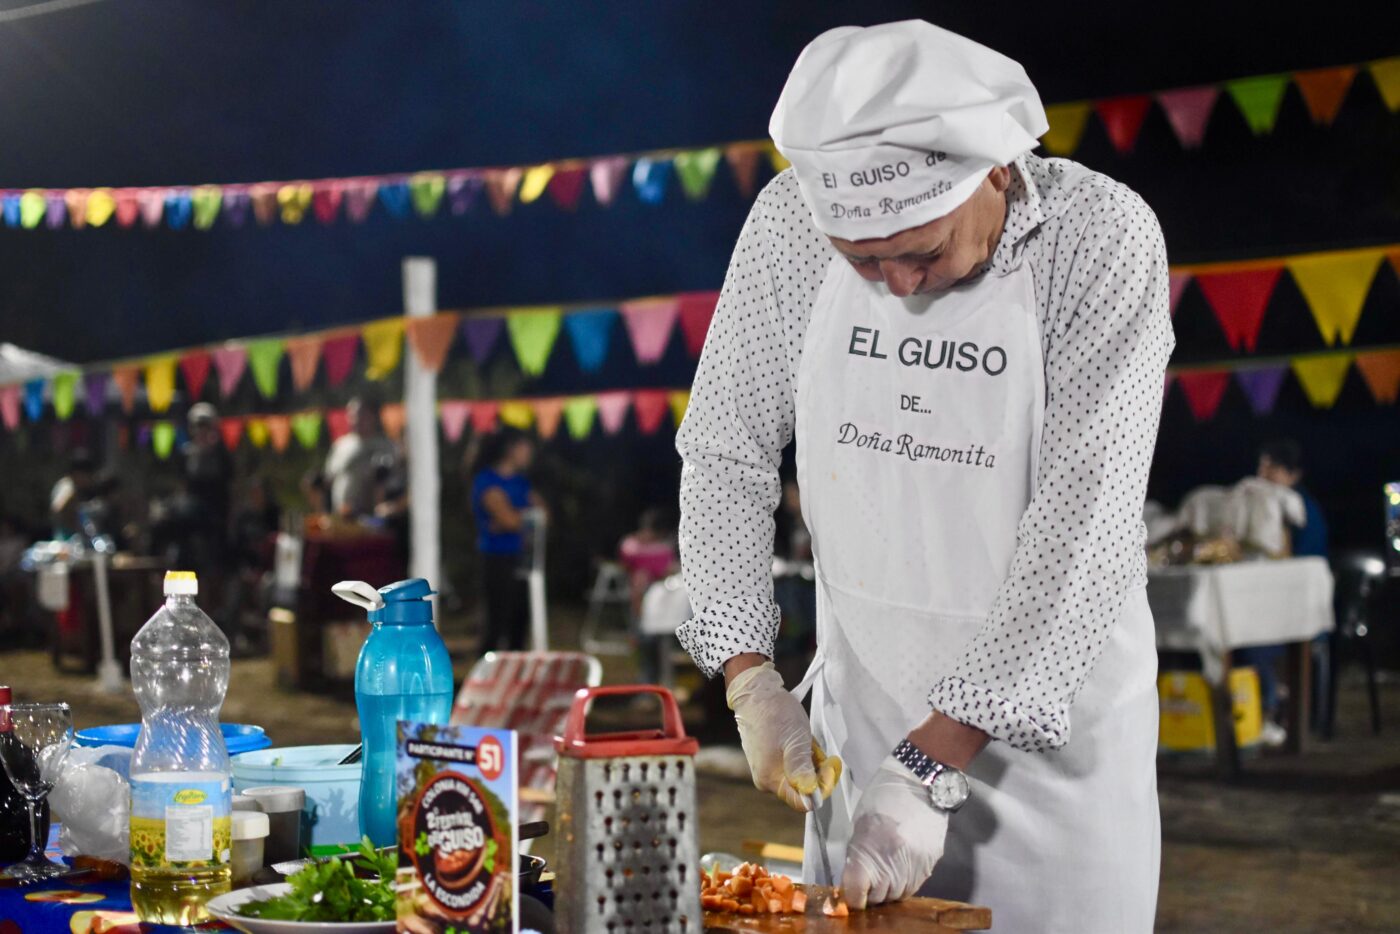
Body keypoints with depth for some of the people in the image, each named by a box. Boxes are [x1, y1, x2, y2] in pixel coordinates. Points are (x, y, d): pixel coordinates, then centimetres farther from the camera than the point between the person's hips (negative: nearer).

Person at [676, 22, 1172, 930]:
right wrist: (751, 677, -11)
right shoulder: (791, 221, -10)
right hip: (865, 700, 3)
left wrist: (929, 768, -26)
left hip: (1052, 699, -3)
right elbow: (726, 453, -1)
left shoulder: (1104, 240, -19)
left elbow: (1084, 526, -23)